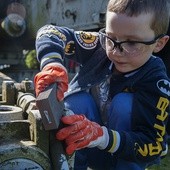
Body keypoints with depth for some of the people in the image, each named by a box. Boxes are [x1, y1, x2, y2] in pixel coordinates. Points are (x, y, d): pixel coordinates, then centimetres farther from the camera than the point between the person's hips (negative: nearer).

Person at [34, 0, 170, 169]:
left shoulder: (156, 82, -25)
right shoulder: (101, 45, -18)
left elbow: (154, 145, -31)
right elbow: (51, 32, -21)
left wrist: (101, 135, -49)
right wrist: (52, 64, -44)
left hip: (125, 155, -1)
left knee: (124, 103, -29)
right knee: (78, 99, -27)